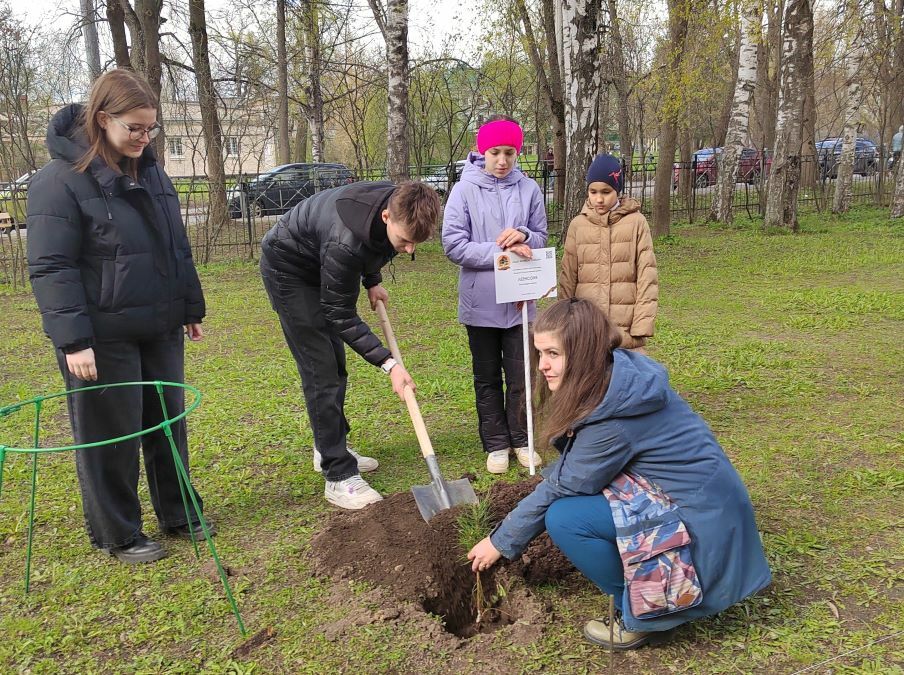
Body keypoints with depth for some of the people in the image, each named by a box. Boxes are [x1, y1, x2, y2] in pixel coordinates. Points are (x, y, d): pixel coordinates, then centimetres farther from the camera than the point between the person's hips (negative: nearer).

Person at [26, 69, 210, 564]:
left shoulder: (151, 172, 11)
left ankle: (177, 513, 33)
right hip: (104, 338, -7)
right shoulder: (61, 179, -12)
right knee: (111, 436, 6)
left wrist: (190, 309, 16)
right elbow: (50, 267, -15)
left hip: (161, 329, 7)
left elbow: (178, 249, 17)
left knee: (169, 422, 16)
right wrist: (73, 340, -20)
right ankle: (116, 535, 23)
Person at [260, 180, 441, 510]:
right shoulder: (345, 243, -42)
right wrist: (389, 364, -33)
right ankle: (339, 476, -7)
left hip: (321, 265, 8)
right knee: (321, 370, -12)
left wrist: (372, 281, 4)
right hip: (288, 268, -8)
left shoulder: (398, 203, -20)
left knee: (335, 364, 12)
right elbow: (341, 316, -31)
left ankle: (331, 448, 28)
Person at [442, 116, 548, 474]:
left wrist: (523, 237, -15)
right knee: (487, 377, 11)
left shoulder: (529, 189, 0)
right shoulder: (464, 190, -7)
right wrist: (500, 252, -20)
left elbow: (541, 237, 8)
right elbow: (453, 244, -11)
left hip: (519, 299, 1)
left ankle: (522, 440, 25)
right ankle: (496, 444, 24)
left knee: (521, 375, 8)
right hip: (480, 301, -1)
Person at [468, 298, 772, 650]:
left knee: (563, 518, -16)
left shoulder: (616, 417, -26)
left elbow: (562, 485, -16)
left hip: (699, 517, -9)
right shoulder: (616, 377, -1)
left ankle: (640, 615, 1)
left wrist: (501, 542, -4)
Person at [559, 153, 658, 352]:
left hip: (626, 332, -2)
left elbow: (647, 277, -3)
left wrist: (642, 326, -8)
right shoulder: (578, 225, 4)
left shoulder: (636, 222, -2)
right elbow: (567, 279, 7)